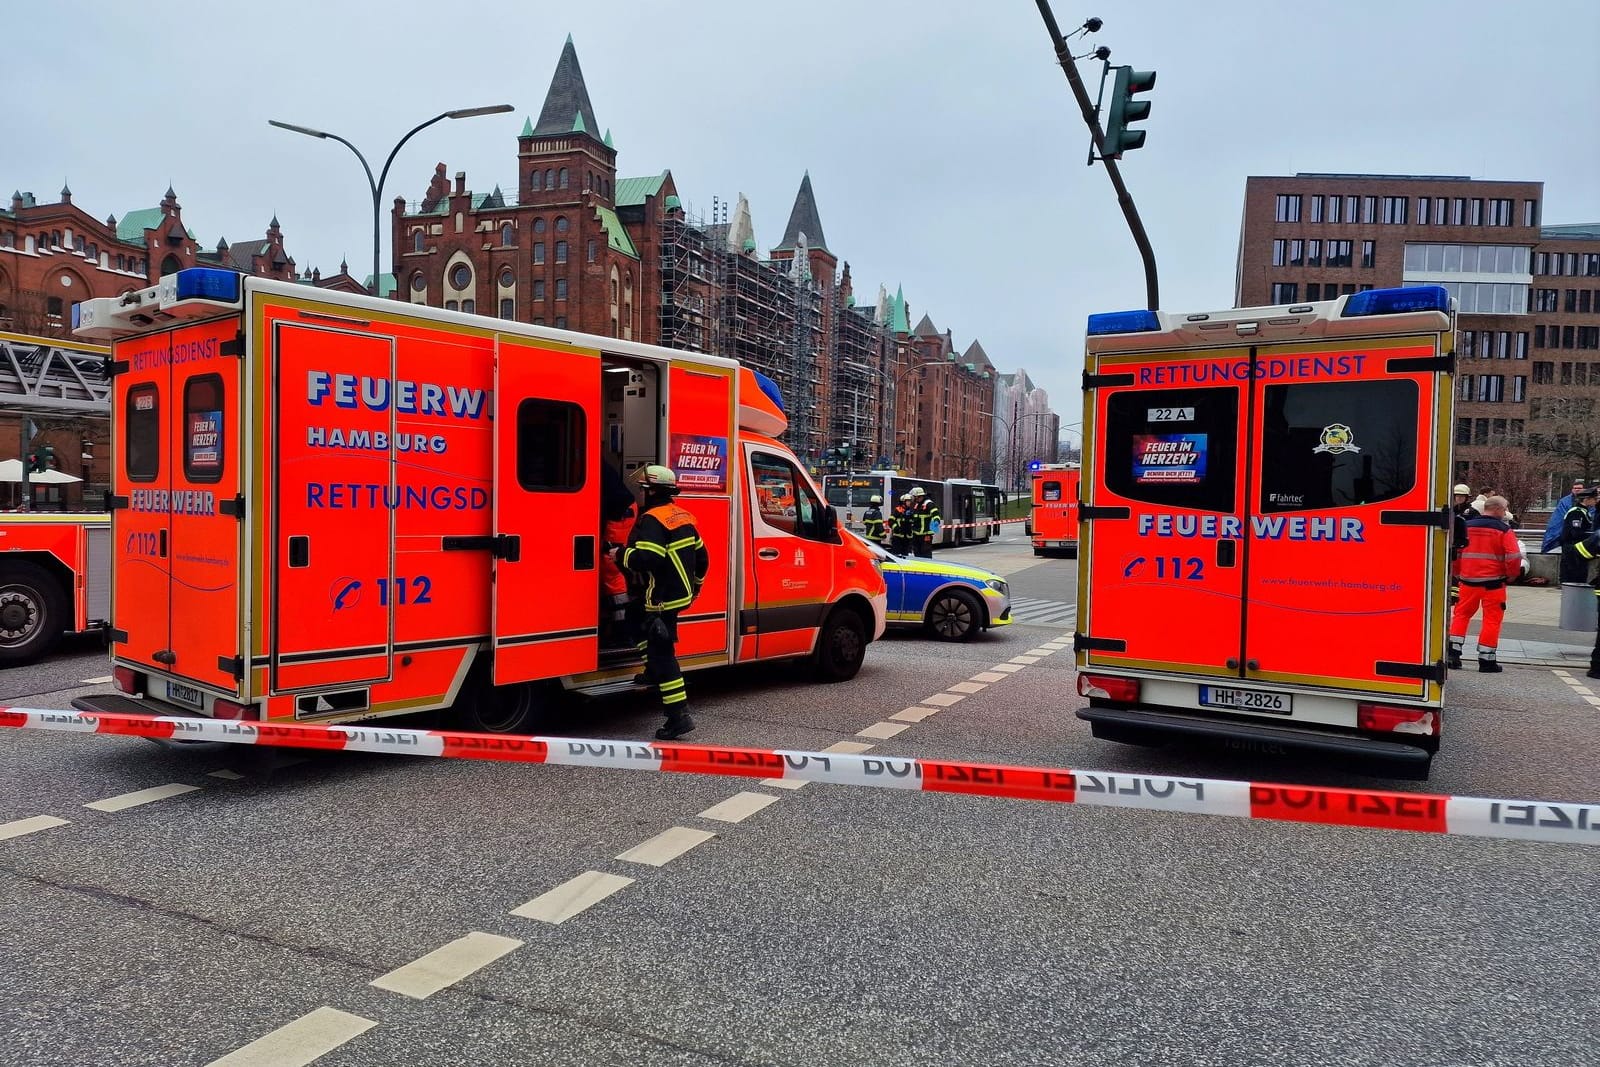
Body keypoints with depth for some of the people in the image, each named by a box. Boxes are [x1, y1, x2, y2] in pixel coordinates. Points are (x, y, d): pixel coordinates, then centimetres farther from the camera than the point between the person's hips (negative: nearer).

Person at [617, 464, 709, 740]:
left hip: (662, 598, -10)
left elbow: (645, 559, -29)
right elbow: (701, 556, 18)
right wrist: (694, 586, 31)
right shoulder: (683, 516, 12)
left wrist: (621, 554, -11)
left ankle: (679, 716, -8)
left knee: (662, 655, -7)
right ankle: (652, 674, 40)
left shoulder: (652, 520, -17)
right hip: (680, 594, 10)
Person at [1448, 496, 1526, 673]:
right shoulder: (1504, 530, -7)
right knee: (1492, 619, 4)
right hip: (1493, 582, -4)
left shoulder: (1466, 526, 5)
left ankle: (1453, 652, 9)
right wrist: (1512, 575, 6)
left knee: (1462, 614, 15)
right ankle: (1486, 660, 6)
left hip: (1468, 579, 4)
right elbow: (1513, 557, -12)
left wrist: (1457, 573, 20)